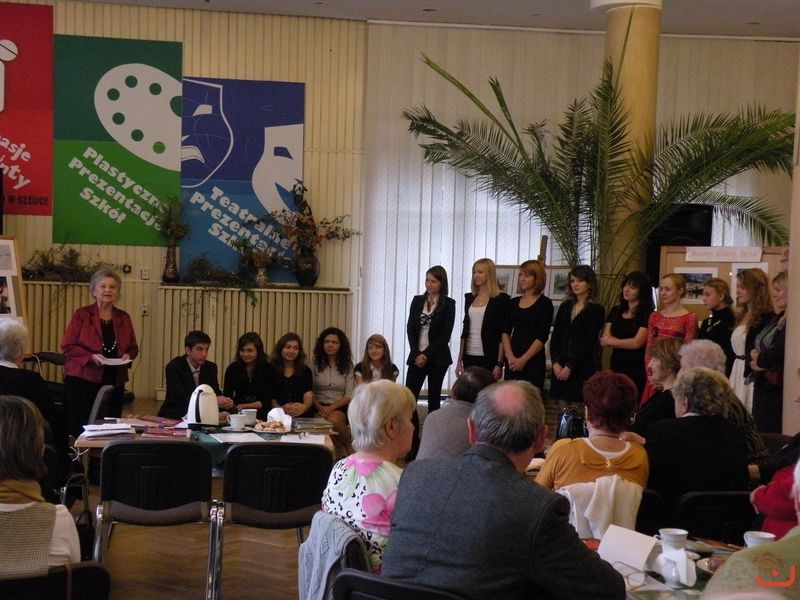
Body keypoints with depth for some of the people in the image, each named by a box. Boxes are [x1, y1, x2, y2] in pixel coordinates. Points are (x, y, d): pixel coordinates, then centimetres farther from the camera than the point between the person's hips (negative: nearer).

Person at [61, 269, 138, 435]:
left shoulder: (123, 318, 12)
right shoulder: (82, 315, 0)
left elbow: (133, 347, 18)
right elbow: (67, 346, -4)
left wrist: (128, 356, -5)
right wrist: (91, 357, -18)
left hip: (114, 382, 4)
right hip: (83, 380, -4)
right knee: (81, 427, -6)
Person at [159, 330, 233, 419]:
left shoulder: (211, 368, 5)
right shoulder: (173, 367, -11)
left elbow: (217, 394, 0)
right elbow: (182, 398, -22)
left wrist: (225, 403, -25)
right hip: (173, 418, -5)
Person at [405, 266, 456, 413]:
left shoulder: (448, 304, -2)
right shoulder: (417, 301, 9)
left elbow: (445, 335, -7)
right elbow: (410, 329, 5)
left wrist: (426, 354, -11)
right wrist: (417, 354, -7)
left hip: (437, 357, -3)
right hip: (417, 356, 3)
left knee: (434, 398, 4)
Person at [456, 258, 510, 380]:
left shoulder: (501, 299, -4)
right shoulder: (469, 298, 12)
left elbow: (503, 334, -6)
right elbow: (465, 330, 14)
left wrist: (499, 364, -12)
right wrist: (459, 360, 10)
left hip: (489, 357, -5)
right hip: (469, 356, 5)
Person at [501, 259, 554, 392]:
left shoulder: (545, 303, -2)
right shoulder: (514, 302, 13)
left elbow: (542, 337, -8)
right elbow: (506, 332, 9)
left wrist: (523, 359, -13)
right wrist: (510, 356, -6)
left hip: (533, 361, -5)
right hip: (512, 362, 5)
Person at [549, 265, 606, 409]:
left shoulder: (596, 310, -2)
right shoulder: (565, 307, 14)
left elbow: (588, 342, -8)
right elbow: (555, 337, 9)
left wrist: (570, 366, -12)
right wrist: (556, 363, -5)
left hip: (583, 366, -5)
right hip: (561, 367, 5)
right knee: (563, 410, 3)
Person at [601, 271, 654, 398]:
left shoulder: (647, 314, -6)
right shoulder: (615, 311, 11)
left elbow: (637, 343, -13)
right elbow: (604, 339, 3)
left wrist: (610, 341, 0)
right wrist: (628, 342, -12)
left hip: (636, 369, -5)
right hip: (616, 366, 5)